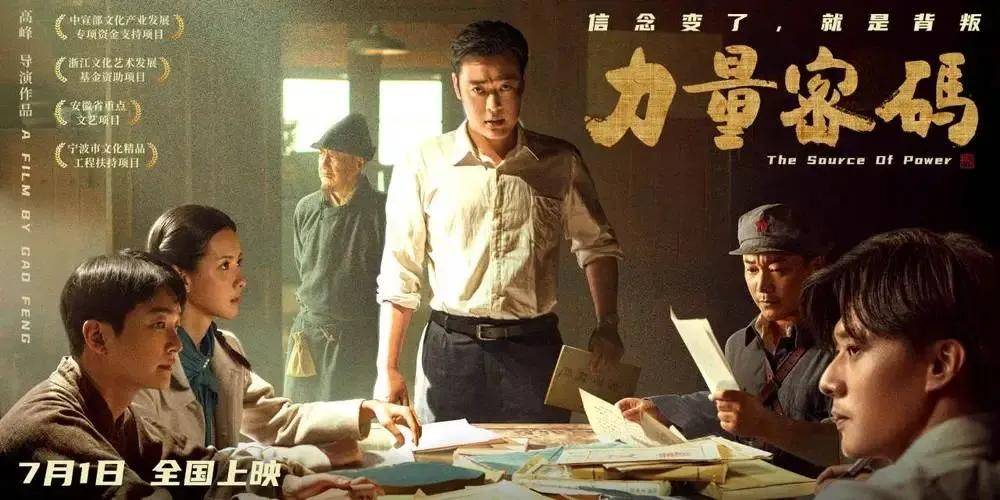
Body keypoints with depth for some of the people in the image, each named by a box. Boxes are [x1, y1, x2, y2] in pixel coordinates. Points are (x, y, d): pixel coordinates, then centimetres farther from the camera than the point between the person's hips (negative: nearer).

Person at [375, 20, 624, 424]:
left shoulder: (560, 163, 4)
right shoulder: (422, 166, 0)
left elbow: (596, 245, 14)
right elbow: (399, 275, 2)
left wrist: (608, 325, 1)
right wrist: (387, 368, 0)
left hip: (535, 348, 1)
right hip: (451, 350, -1)